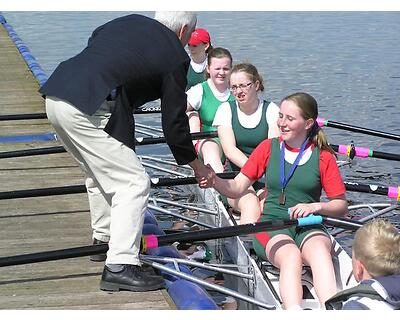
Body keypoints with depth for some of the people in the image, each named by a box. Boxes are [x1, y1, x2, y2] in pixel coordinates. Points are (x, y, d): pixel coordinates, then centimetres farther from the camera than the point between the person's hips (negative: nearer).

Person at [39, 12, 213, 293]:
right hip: (87, 110, -8)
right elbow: (174, 122, 6)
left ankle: (104, 239, 39)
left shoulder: (128, 21, 20)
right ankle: (120, 266, -9)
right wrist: (198, 167, 21)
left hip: (55, 95, 9)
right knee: (134, 183, -3)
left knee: (101, 173, 27)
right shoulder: (175, 57, 3)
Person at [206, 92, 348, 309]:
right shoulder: (268, 148, 9)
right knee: (291, 257, -34)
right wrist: (215, 181, -14)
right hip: (271, 226, 0)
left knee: (320, 251, -36)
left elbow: (341, 206, 7)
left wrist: (315, 206, -12)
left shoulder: (323, 157, 5)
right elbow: (236, 189, 6)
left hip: (308, 228, 0)